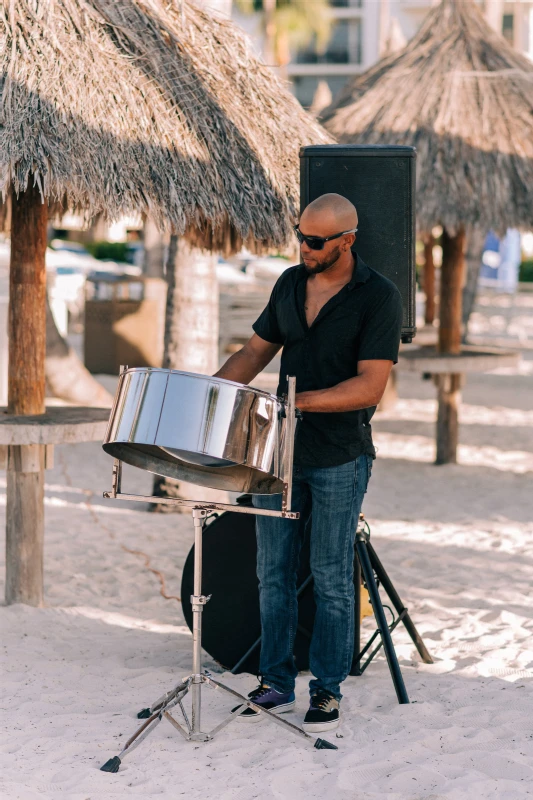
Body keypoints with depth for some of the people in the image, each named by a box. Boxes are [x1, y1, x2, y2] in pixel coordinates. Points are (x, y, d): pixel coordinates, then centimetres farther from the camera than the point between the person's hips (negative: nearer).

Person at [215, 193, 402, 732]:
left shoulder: (378, 298, -12)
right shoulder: (290, 284, 6)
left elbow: (370, 387, -18)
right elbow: (257, 350, 15)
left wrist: (297, 401, -24)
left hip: (339, 459, -5)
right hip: (277, 449, 5)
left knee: (331, 577, 3)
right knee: (273, 571, 8)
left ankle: (328, 689, 14)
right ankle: (275, 683, 18)